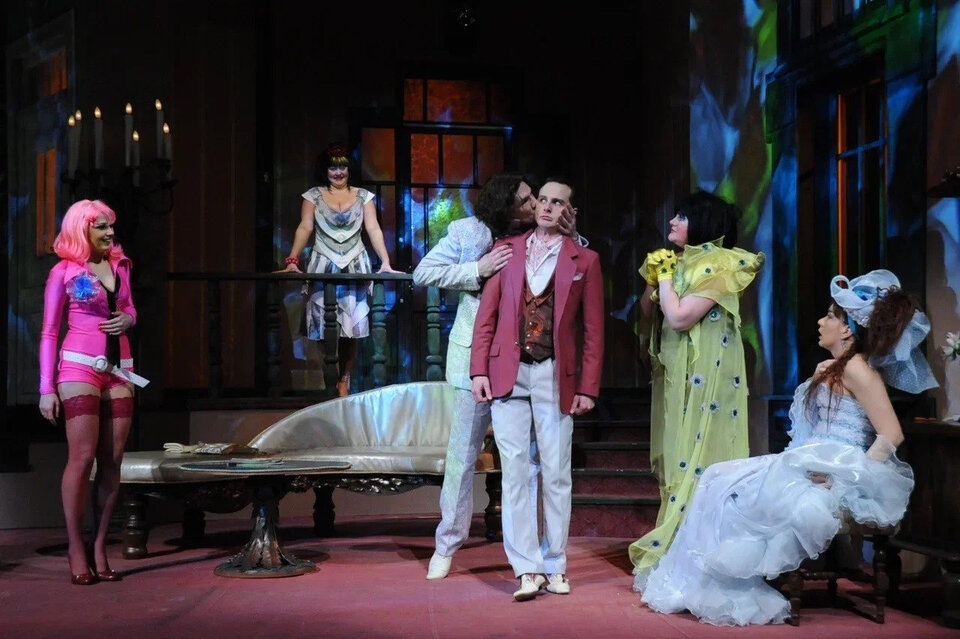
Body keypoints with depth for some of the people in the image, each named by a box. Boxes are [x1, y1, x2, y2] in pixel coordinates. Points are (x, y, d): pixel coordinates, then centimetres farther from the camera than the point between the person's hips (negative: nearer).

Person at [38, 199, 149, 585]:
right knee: (82, 457, -10)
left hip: (118, 369, 5)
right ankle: (76, 551, -4)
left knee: (112, 462, 1)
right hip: (80, 367, -5)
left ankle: (100, 549, 6)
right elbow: (49, 332, -1)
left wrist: (126, 320, -2)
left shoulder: (120, 265, 13)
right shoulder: (64, 272, 0)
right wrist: (47, 388, -6)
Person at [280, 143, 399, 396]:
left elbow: (373, 229, 0)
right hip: (323, 267, 0)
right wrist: (292, 260, -15)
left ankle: (344, 381, 9)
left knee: (351, 327, -2)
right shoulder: (313, 196, 6)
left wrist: (386, 262, -11)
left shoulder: (363, 196, 8)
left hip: (355, 266, 1)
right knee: (324, 328, -3)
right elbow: (304, 228, -2)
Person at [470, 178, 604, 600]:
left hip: (556, 377, -1)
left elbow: (592, 329, 5)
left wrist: (588, 387, -2)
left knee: (556, 474, 4)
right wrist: (479, 370, -2)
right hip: (508, 373, 1)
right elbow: (486, 315, 7)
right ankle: (527, 569, 3)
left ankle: (554, 566, 15)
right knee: (514, 470, -1)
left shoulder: (584, 260, 6)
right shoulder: (506, 250, 10)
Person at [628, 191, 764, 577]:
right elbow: (648, 310, 15)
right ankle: (673, 548, 18)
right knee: (676, 458, 11)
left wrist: (665, 275, -10)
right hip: (676, 373, 9)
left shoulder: (716, 265, -13)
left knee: (698, 459, -3)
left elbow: (680, 317, -21)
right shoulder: (681, 261, 12)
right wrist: (654, 278, 0)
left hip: (705, 375, -9)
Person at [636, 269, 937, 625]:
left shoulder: (857, 368, -11)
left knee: (731, 488, -13)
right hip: (811, 467, 9)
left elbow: (892, 434, -17)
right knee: (720, 479, 0)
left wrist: (847, 479, -20)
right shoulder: (828, 369, 18)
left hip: (836, 477, -9)